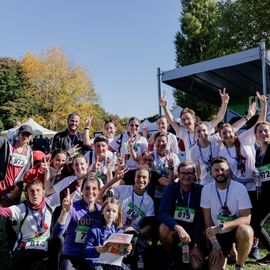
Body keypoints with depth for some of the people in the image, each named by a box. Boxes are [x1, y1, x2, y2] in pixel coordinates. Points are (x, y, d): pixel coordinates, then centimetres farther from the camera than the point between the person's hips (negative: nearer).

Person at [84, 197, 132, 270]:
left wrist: (125, 250, -10)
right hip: (96, 261, -3)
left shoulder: (119, 231, 5)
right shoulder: (95, 230, -8)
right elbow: (86, 250, -12)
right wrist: (100, 249, -27)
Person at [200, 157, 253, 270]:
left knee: (245, 232, -35)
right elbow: (207, 218, -5)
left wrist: (221, 226, -32)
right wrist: (215, 245, -9)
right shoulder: (207, 189, -9)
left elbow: (246, 218, -19)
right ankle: (229, 250, 19)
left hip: (236, 229, -1)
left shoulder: (240, 188, -15)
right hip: (218, 234, 1)